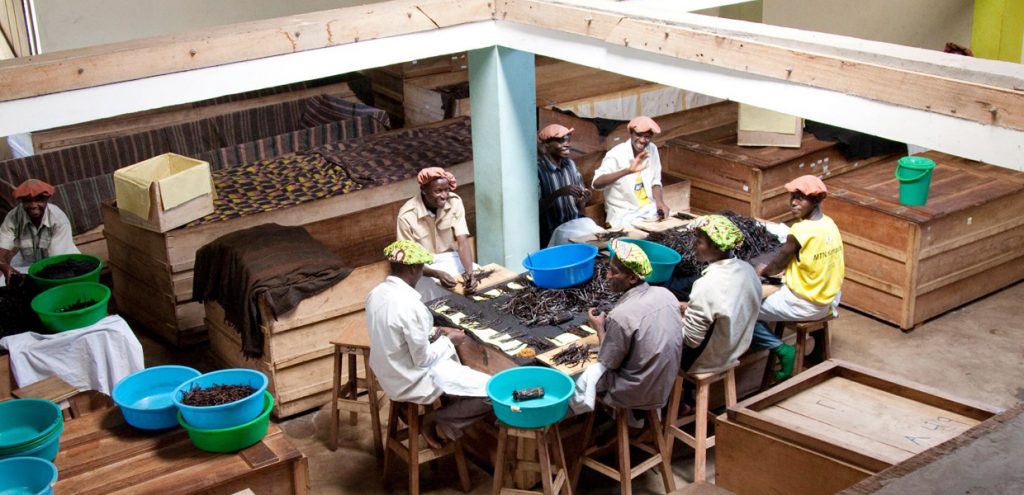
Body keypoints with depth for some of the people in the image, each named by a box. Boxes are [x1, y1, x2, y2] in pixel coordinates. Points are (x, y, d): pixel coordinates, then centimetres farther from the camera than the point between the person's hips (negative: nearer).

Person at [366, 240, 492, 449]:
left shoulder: (376, 294, -3)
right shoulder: (410, 305, -29)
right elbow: (423, 359, -22)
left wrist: (435, 332, 8)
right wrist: (449, 341, -6)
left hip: (389, 375, 9)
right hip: (412, 382, -9)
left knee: (450, 358, 32)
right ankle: (439, 422, 4)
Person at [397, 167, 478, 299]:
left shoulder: (455, 202, -11)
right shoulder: (407, 215, -21)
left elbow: (462, 242, -17)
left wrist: (469, 272, -36)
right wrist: (437, 274, -35)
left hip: (450, 260, 3)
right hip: (422, 266, -3)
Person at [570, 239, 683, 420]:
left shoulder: (621, 315, -27)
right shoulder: (666, 294, -7)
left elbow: (609, 362, -15)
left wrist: (600, 328, -1)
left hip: (641, 392, -7)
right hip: (667, 383, 7)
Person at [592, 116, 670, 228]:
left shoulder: (652, 149, 2)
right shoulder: (616, 154, -16)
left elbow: (655, 181, 9)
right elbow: (596, 183, -30)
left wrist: (660, 202, -12)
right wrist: (628, 170, -40)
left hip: (649, 209, 6)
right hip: (624, 214, -6)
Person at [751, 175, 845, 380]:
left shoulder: (800, 231, -23)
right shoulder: (829, 224, 1)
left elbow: (778, 265, -7)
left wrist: (763, 270, 12)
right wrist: (789, 268, 17)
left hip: (805, 306, -8)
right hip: (829, 301, 8)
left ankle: (781, 349, -6)